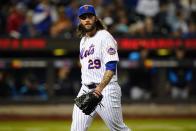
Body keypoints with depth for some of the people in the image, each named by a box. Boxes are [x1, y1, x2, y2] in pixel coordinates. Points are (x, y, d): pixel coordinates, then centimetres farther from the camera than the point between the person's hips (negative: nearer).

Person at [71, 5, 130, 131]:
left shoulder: (104, 37, -9)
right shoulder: (83, 40, 18)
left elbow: (111, 67, -19)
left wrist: (100, 88, -31)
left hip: (106, 89, -7)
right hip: (86, 90, 7)